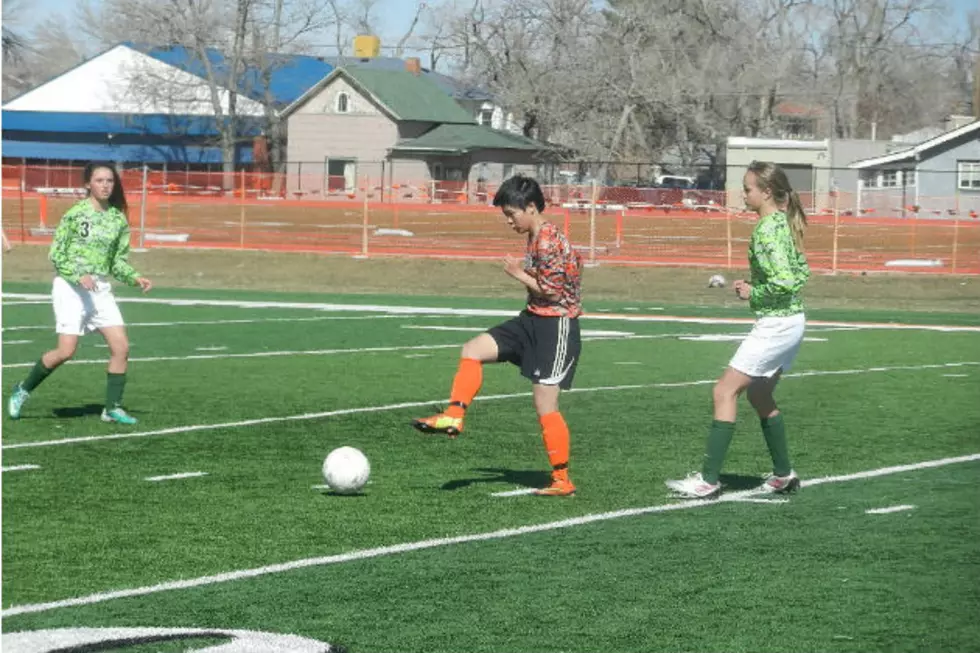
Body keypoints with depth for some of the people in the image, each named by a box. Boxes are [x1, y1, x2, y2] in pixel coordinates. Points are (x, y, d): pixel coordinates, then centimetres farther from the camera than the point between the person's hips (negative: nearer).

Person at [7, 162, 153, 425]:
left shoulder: (118, 219, 7)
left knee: (121, 347, -6)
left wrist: (135, 278, -3)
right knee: (66, 351, -11)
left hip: (100, 289, 5)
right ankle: (23, 390, 11)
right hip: (70, 287, -5)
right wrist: (79, 276, -19)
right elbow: (56, 255, -6)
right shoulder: (75, 214, -8)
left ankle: (112, 407, 6)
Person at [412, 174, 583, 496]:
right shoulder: (537, 238, 9)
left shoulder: (548, 241, -20)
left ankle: (562, 481, 2)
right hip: (532, 320, 10)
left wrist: (519, 274, -9)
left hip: (557, 327, -10)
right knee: (472, 351, 2)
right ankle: (454, 417, 0)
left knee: (545, 406, -6)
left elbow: (552, 291, -22)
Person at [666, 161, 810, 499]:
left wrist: (752, 292, -11)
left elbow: (784, 281, -26)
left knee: (725, 392, -7)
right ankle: (783, 475, 27)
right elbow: (802, 273, 17)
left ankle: (708, 480, -8)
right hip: (792, 320, 10)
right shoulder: (785, 222, 10)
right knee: (760, 395, 22)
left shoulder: (766, 229, -18)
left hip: (775, 324, -10)